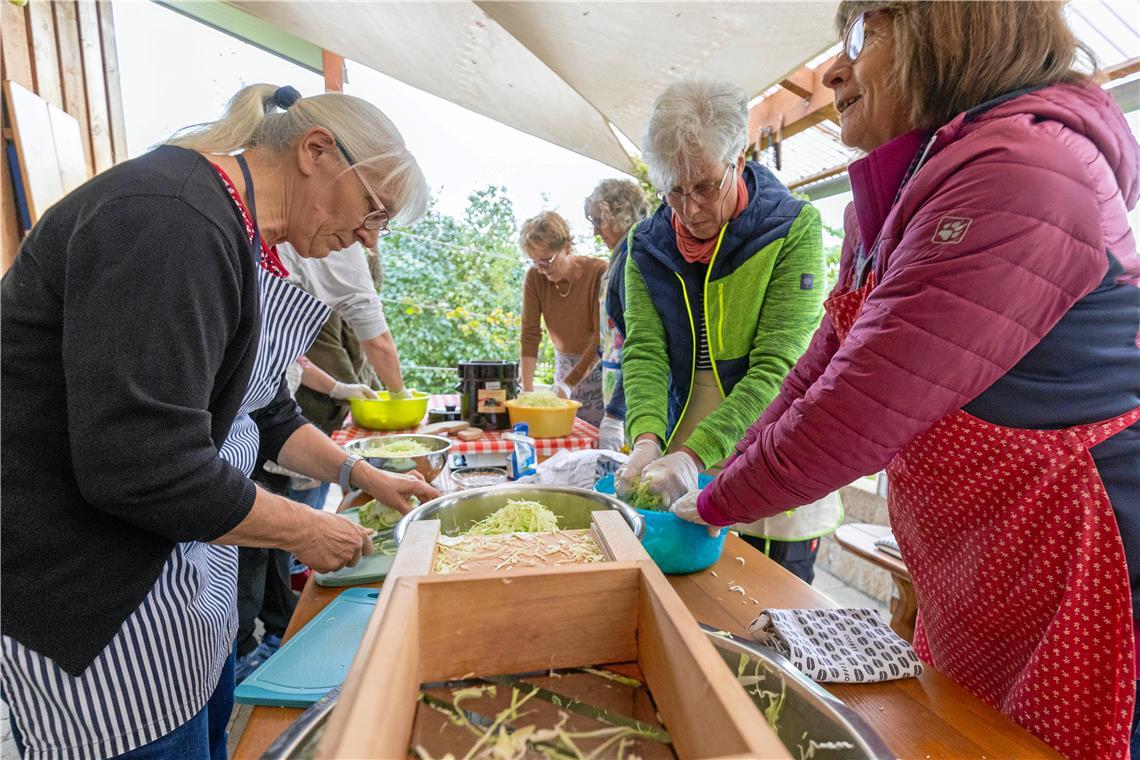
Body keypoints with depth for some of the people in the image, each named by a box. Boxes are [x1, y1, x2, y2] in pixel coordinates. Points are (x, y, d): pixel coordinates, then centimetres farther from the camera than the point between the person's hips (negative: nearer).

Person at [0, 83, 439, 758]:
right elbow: (144, 466, -31)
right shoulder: (170, 219, -25)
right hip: (84, 587, -9)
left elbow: (267, 416, 14)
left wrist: (365, 477, 10)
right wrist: (307, 531, -17)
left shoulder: (245, 243, 8)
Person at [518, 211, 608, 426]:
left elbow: (602, 338, -21)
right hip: (565, 365, 3)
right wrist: (527, 388, -18)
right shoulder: (535, 276, -8)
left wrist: (569, 383, -26)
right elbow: (530, 334, -11)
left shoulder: (599, 273, -19)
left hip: (599, 366, -3)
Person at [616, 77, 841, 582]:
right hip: (682, 469, 3)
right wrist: (647, 440, -25)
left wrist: (694, 454, -30)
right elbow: (644, 351, -8)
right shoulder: (649, 243, 1)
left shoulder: (793, 228, -11)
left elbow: (775, 367, -19)